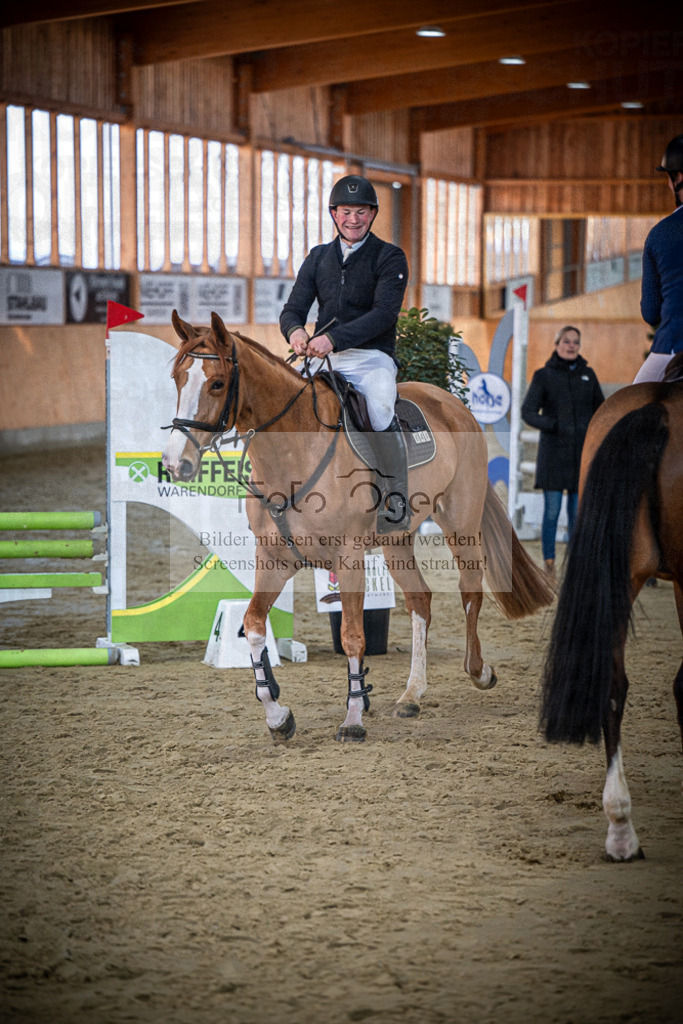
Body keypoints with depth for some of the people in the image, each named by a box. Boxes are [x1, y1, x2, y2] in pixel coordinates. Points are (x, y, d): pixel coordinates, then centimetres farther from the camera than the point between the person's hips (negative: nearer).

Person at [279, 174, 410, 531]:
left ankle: (397, 496, -19)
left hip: (372, 357, -5)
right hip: (322, 357, 5)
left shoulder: (389, 257, 0)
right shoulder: (318, 257, 14)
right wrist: (295, 331, -18)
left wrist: (333, 338, -28)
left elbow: (384, 313, -14)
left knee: (380, 411, -34)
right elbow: (293, 308, 9)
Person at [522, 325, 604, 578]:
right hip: (553, 453, -3)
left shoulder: (587, 375, 11)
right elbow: (528, 412, -5)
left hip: (582, 454, 3)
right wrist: (552, 425, -21)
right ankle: (549, 562, 2)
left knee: (577, 512, 3)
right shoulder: (543, 376, 2)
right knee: (552, 510, -4)